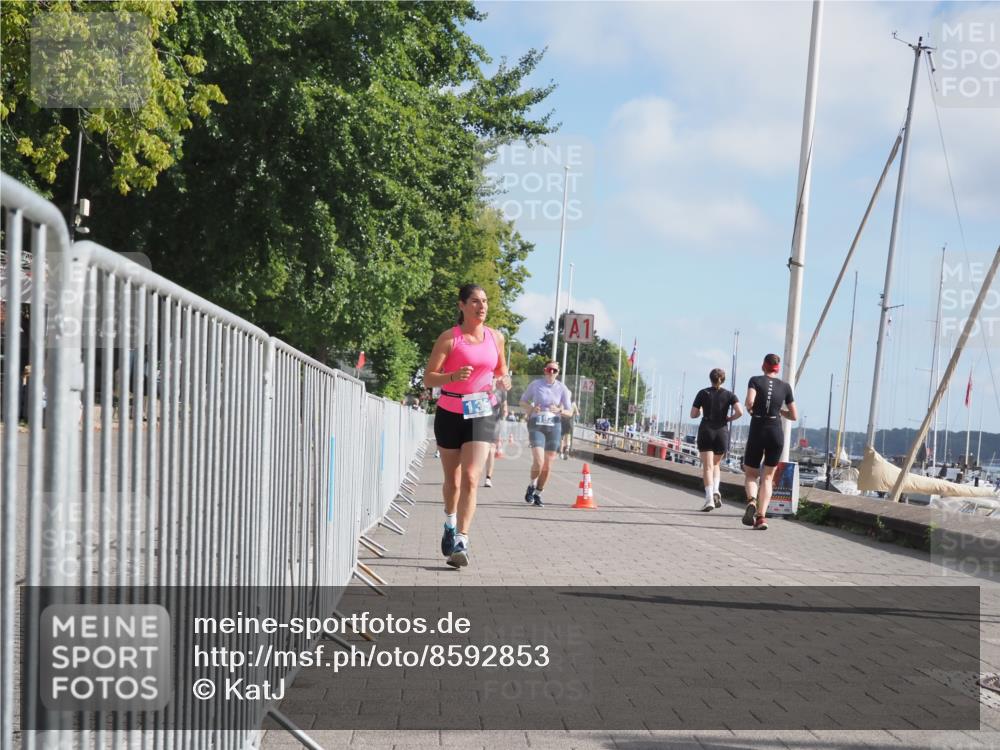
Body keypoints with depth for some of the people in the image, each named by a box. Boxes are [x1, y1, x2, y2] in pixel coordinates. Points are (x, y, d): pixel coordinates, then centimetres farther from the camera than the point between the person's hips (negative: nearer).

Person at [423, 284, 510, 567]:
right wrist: (454, 376, -28)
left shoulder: (496, 337, 5)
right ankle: (450, 523, 41)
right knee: (452, 479, 12)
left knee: (470, 478, -13)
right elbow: (428, 378, -10)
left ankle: (460, 543, -15)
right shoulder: (449, 338, -6)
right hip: (451, 413, -1)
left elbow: (501, 370, 21)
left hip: (482, 414, 1)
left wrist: (504, 380, -2)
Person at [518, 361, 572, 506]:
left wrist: (559, 410, -14)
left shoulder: (562, 388, 4)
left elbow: (569, 411, 8)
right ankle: (531, 486, 10)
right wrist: (531, 408, -10)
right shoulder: (535, 384, 1)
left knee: (547, 465, 5)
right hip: (536, 424, -2)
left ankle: (538, 494, 21)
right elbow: (523, 401, 10)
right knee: (538, 461, -17)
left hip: (554, 426, 2)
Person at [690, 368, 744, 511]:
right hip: (722, 432, 2)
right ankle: (715, 491, -2)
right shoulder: (729, 395, 3)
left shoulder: (703, 393, 2)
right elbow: (740, 412, -11)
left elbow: (693, 414, 3)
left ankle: (709, 498, -20)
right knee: (716, 464, 20)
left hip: (705, 431, -2)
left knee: (707, 466, -5)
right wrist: (729, 418, 7)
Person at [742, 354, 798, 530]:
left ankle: (751, 501, -17)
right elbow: (794, 416, 9)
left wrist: (751, 410, 2)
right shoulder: (785, 386, 7)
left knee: (750, 474, 14)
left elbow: (750, 401, -19)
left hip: (757, 432, -1)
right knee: (768, 477, 11)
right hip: (776, 433, 1)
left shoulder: (755, 380, 0)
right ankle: (761, 516, -3)